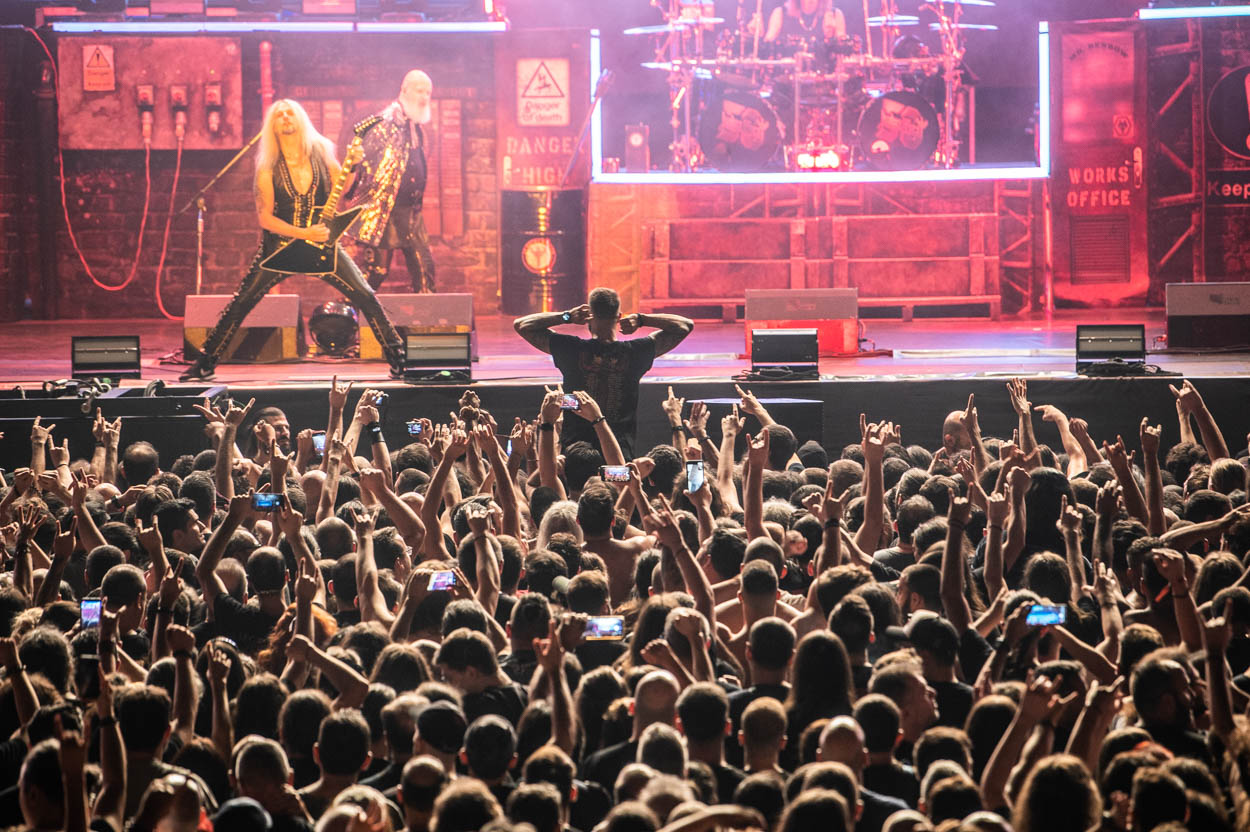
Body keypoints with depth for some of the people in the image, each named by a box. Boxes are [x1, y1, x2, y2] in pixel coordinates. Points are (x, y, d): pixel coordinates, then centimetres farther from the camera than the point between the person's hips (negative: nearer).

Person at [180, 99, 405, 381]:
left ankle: (397, 356, 1)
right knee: (241, 303, -4)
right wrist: (304, 234, -18)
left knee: (365, 296, -11)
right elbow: (265, 217, -8)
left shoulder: (321, 152, 1)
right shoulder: (268, 167, -4)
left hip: (322, 243, 1)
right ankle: (205, 363, 9)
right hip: (281, 245, -1)